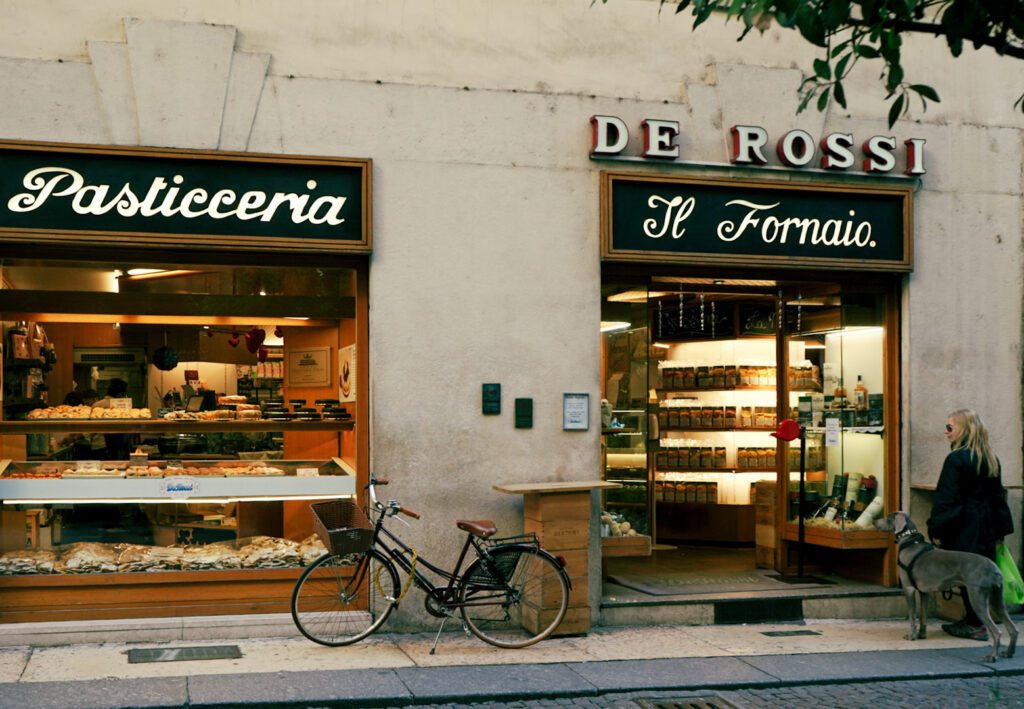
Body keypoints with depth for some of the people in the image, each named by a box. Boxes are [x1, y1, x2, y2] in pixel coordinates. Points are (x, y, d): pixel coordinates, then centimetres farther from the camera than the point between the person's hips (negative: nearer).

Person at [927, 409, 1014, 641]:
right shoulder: (991, 459, 9)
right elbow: (998, 495, 15)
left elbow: (945, 498, -16)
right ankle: (971, 620, 20)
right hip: (986, 528, 8)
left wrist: (936, 530, -13)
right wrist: (1000, 530, 20)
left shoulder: (956, 459, -14)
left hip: (963, 528, -8)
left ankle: (976, 625, 1)